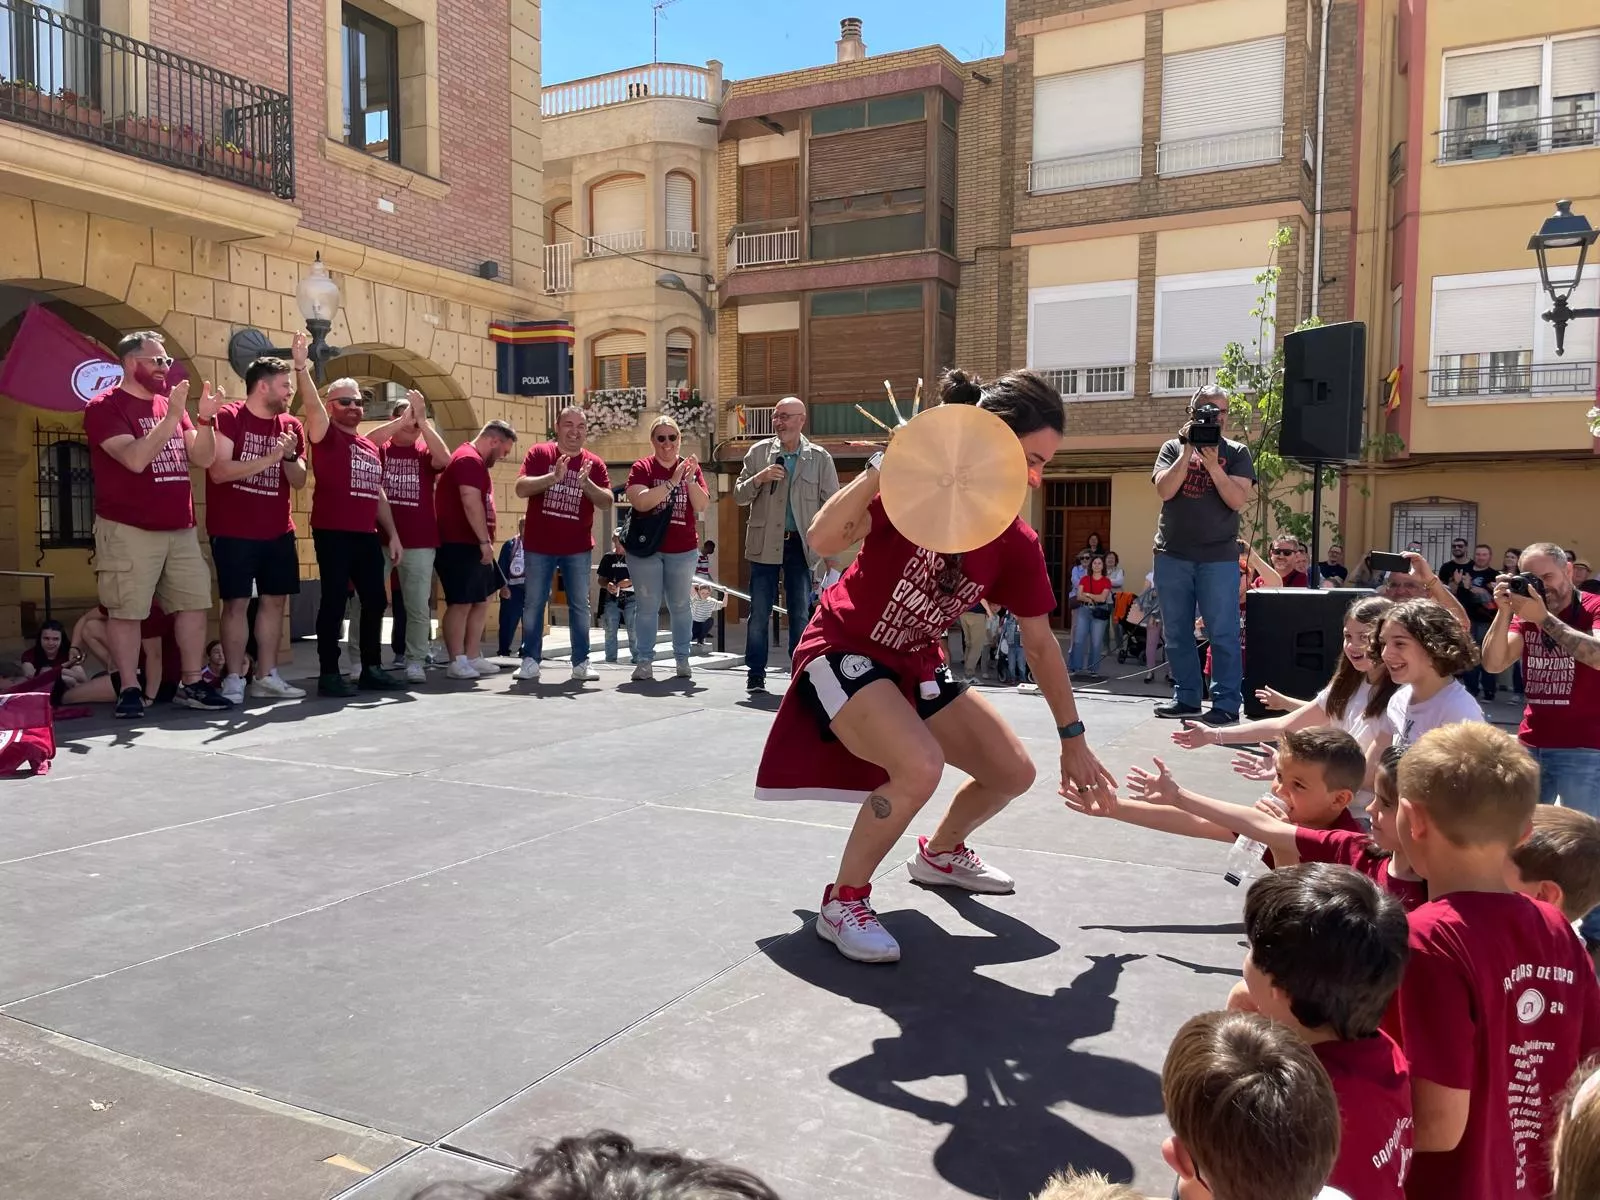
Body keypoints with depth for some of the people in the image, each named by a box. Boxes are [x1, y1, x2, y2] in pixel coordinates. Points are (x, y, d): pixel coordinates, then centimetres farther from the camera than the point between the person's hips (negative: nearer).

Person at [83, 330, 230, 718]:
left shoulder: (172, 407, 14)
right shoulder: (104, 407, -5)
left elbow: (202, 458, 9)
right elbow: (136, 459, -20)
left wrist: (205, 418, -6)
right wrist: (172, 416, -21)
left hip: (181, 528, 7)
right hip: (129, 530, -6)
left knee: (195, 602, 6)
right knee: (126, 611, -4)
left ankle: (192, 685, 13)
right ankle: (130, 691, 3)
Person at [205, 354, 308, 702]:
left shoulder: (291, 426, 9)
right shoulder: (228, 418, -8)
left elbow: (299, 482, 8)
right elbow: (219, 471, -18)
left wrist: (290, 456, -11)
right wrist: (270, 458, -19)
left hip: (278, 531, 6)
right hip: (234, 531, -6)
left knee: (275, 600, 7)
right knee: (236, 602, -3)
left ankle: (266, 676, 15)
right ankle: (234, 679, 2)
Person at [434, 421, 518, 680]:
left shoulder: (475, 462, 20)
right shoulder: (469, 460, -14)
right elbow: (471, 504, -23)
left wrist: (485, 542, 19)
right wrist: (485, 541, -22)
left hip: (472, 545, 11)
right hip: (460, 545, -11)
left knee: (482, 600, 13)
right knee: (460, 603, -7)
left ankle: (472, 657, 18)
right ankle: (457, 661, -4)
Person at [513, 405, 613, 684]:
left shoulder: (594, 463, 3)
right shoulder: (538, 453, -1)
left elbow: (607, 502, -3)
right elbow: (521, 488, -12)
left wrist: (586, 483, -21)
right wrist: (554, 477, -25)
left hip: (578, 548, 1)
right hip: (539, 546, -1)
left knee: (580, 606, 5)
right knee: (533, 604, 4)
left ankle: (581, 663, 12)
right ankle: (530, 661, 13)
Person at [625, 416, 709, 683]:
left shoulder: (691, 468, 5)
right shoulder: (641, 468, -3)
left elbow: (702, 506, -6)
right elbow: (640, 501, -19)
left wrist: (691, 479, -21)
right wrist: (672, 482, -24)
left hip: (683, 550, 2)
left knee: (680, 605, 8)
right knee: (648, 606, 0)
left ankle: (682, 659, 17)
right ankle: (644, 661, 5)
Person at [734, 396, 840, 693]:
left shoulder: (820, 458, 2)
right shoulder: (759, 452, 4)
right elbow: (739, 496, 7)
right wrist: (758, 478, -13)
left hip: (800, 545, 0)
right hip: (764, 543, 1)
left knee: (801, 614, 4)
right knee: (759, 613, 3)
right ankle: (755, 674, 12)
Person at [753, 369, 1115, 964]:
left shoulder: (1017, 541, -6)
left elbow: (1040, 642, 4)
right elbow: (823, 540, -33)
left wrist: (1073, 739, 7)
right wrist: (884, 466, -40)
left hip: (916, 667, 7)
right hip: (844, 650, -7)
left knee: (1013, 772, 6)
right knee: (920, 765, -31)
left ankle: (941, 853, 38)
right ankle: (843, 902, -8)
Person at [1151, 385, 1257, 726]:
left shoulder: (1236, 452, 6)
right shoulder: (1173, 448, 8)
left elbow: (1238, 500, -7)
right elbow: (1164, 490, -7)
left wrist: (1212, 465, -16)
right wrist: (1188, 451, -12)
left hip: (1218, 557, -2)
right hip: (1172, 554, 2)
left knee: (1223, 633, -5)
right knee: (1176, 632, 7)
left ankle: (1226, 704, -1)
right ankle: (1186, 697, 17)